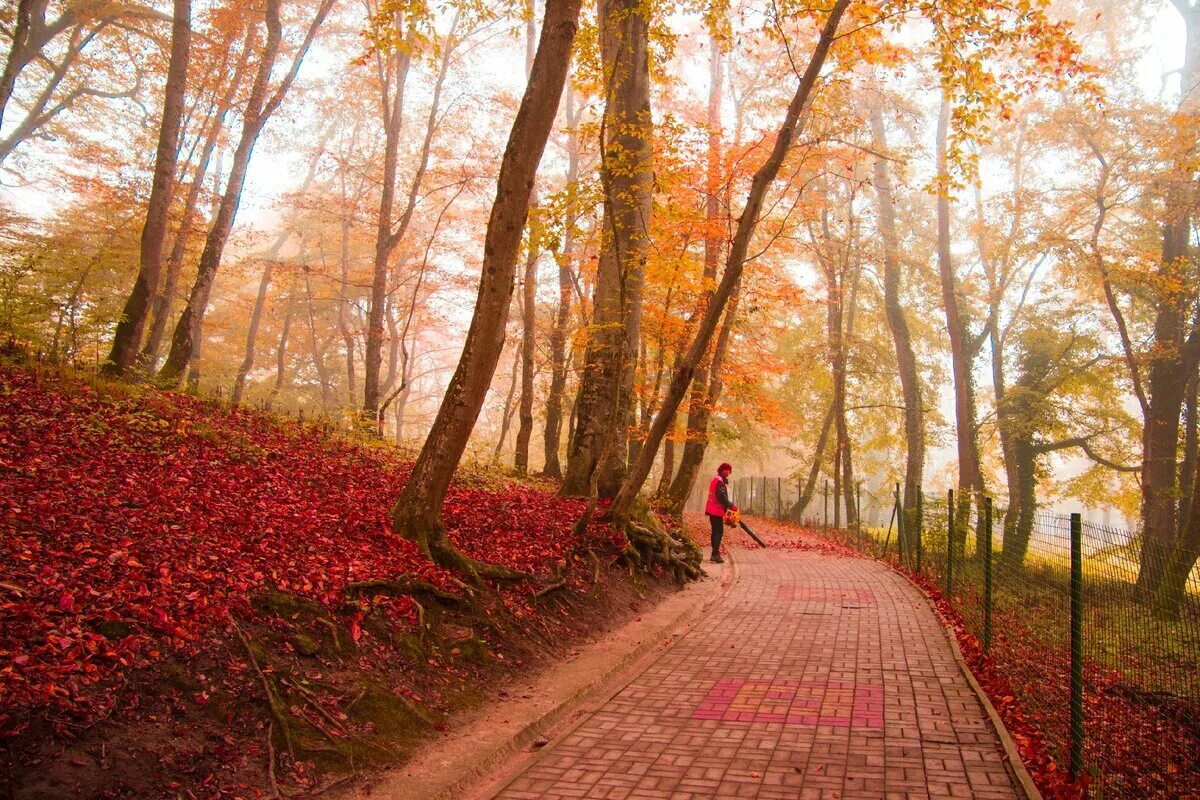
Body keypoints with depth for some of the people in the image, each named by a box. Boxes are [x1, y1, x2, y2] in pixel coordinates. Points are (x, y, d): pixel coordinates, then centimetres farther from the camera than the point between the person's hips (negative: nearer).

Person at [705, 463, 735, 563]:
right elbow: (721, 496, -23)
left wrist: (728, 506, 12)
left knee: (716, 531, 13)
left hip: (712, 510, 10)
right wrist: (731, 506, -19)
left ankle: (715, 553, 16)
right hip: (717, 510, -10)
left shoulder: (716, 480, 20)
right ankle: (715, 554, -17)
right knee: (719, 531, -11)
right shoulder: (720, 481, -13)